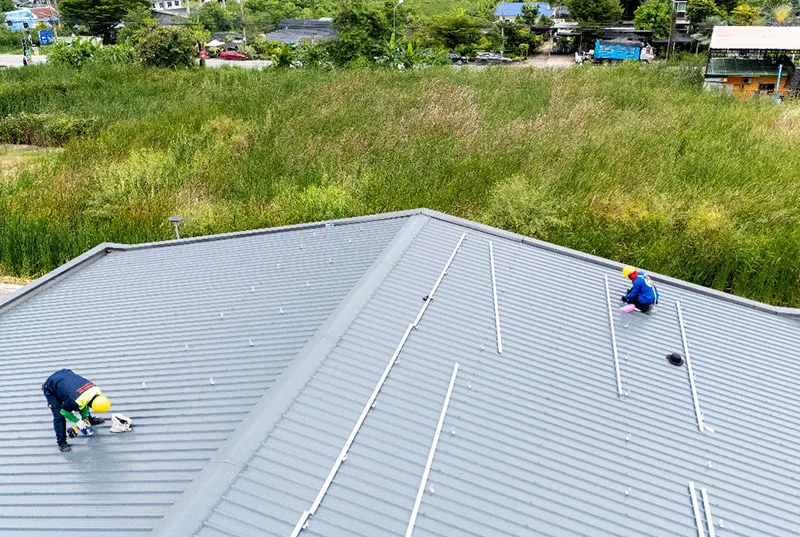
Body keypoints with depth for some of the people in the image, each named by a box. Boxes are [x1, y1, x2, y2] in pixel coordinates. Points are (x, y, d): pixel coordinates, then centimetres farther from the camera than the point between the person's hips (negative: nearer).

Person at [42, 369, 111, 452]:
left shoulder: (95, 389, -20)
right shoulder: (76, 401, -39)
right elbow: (64, 411, -18)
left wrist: (85, 418, 6)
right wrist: (77, 422, -8)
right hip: (51, 389, -7)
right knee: (59, 417, -9)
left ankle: (90, 420, 41)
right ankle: (61, 443, 4)